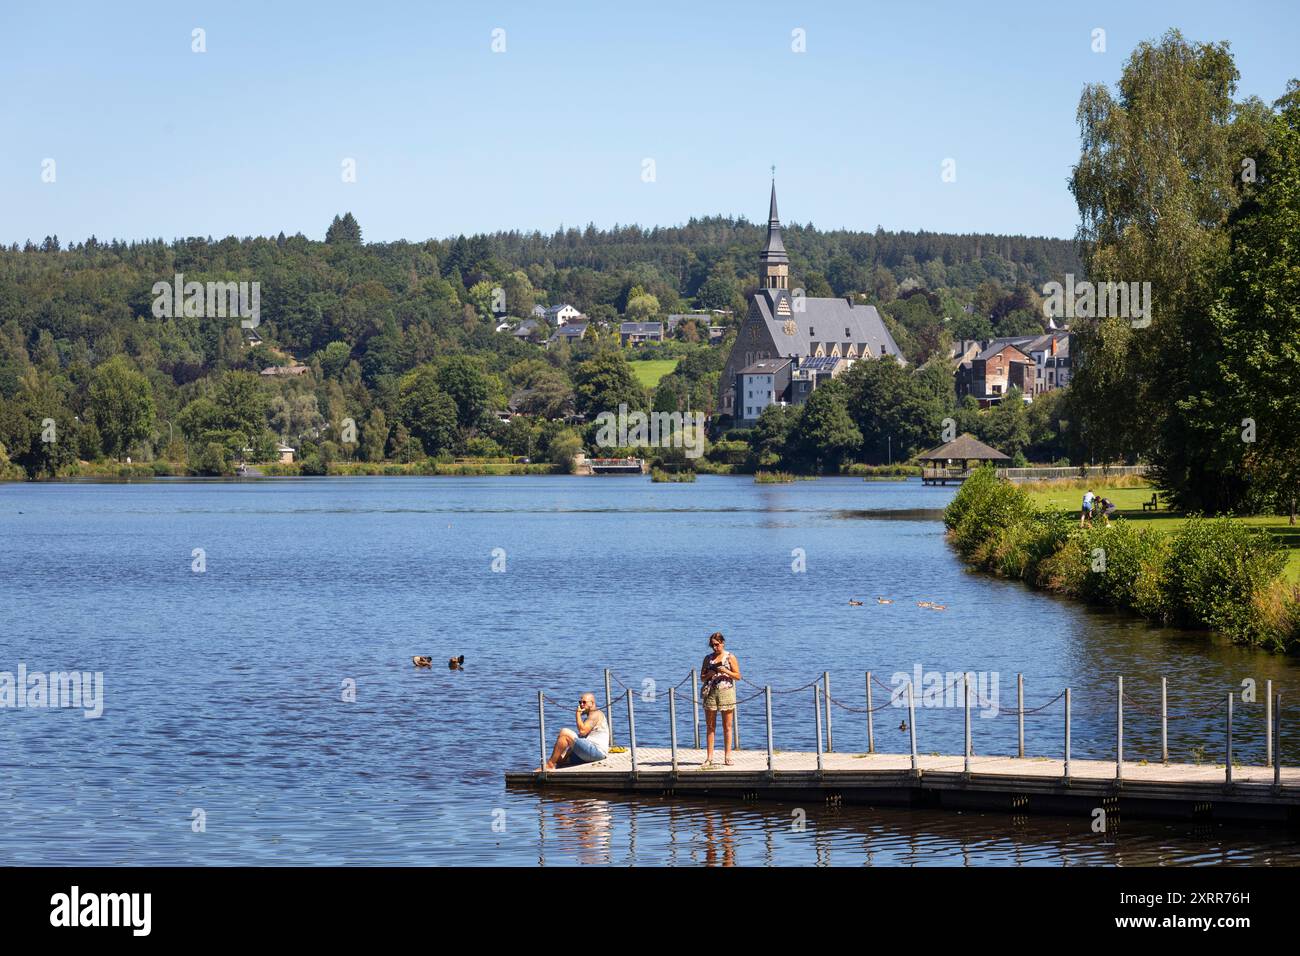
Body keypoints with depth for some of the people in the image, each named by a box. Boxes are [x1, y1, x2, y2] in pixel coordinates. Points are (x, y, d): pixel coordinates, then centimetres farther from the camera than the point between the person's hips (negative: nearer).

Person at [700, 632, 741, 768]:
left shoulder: (730, 657, 3)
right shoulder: (708, 658, 11)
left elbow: (738, 676, 1)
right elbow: (702, 677, 13)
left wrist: (726, 671, -14)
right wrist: (709, 675, -8)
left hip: (726, 692, -2)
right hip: (710, 693, 2)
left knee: (727, 726, 0)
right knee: (710, 726, 2)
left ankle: (727, 756, 4)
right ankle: (709, 758, 3)